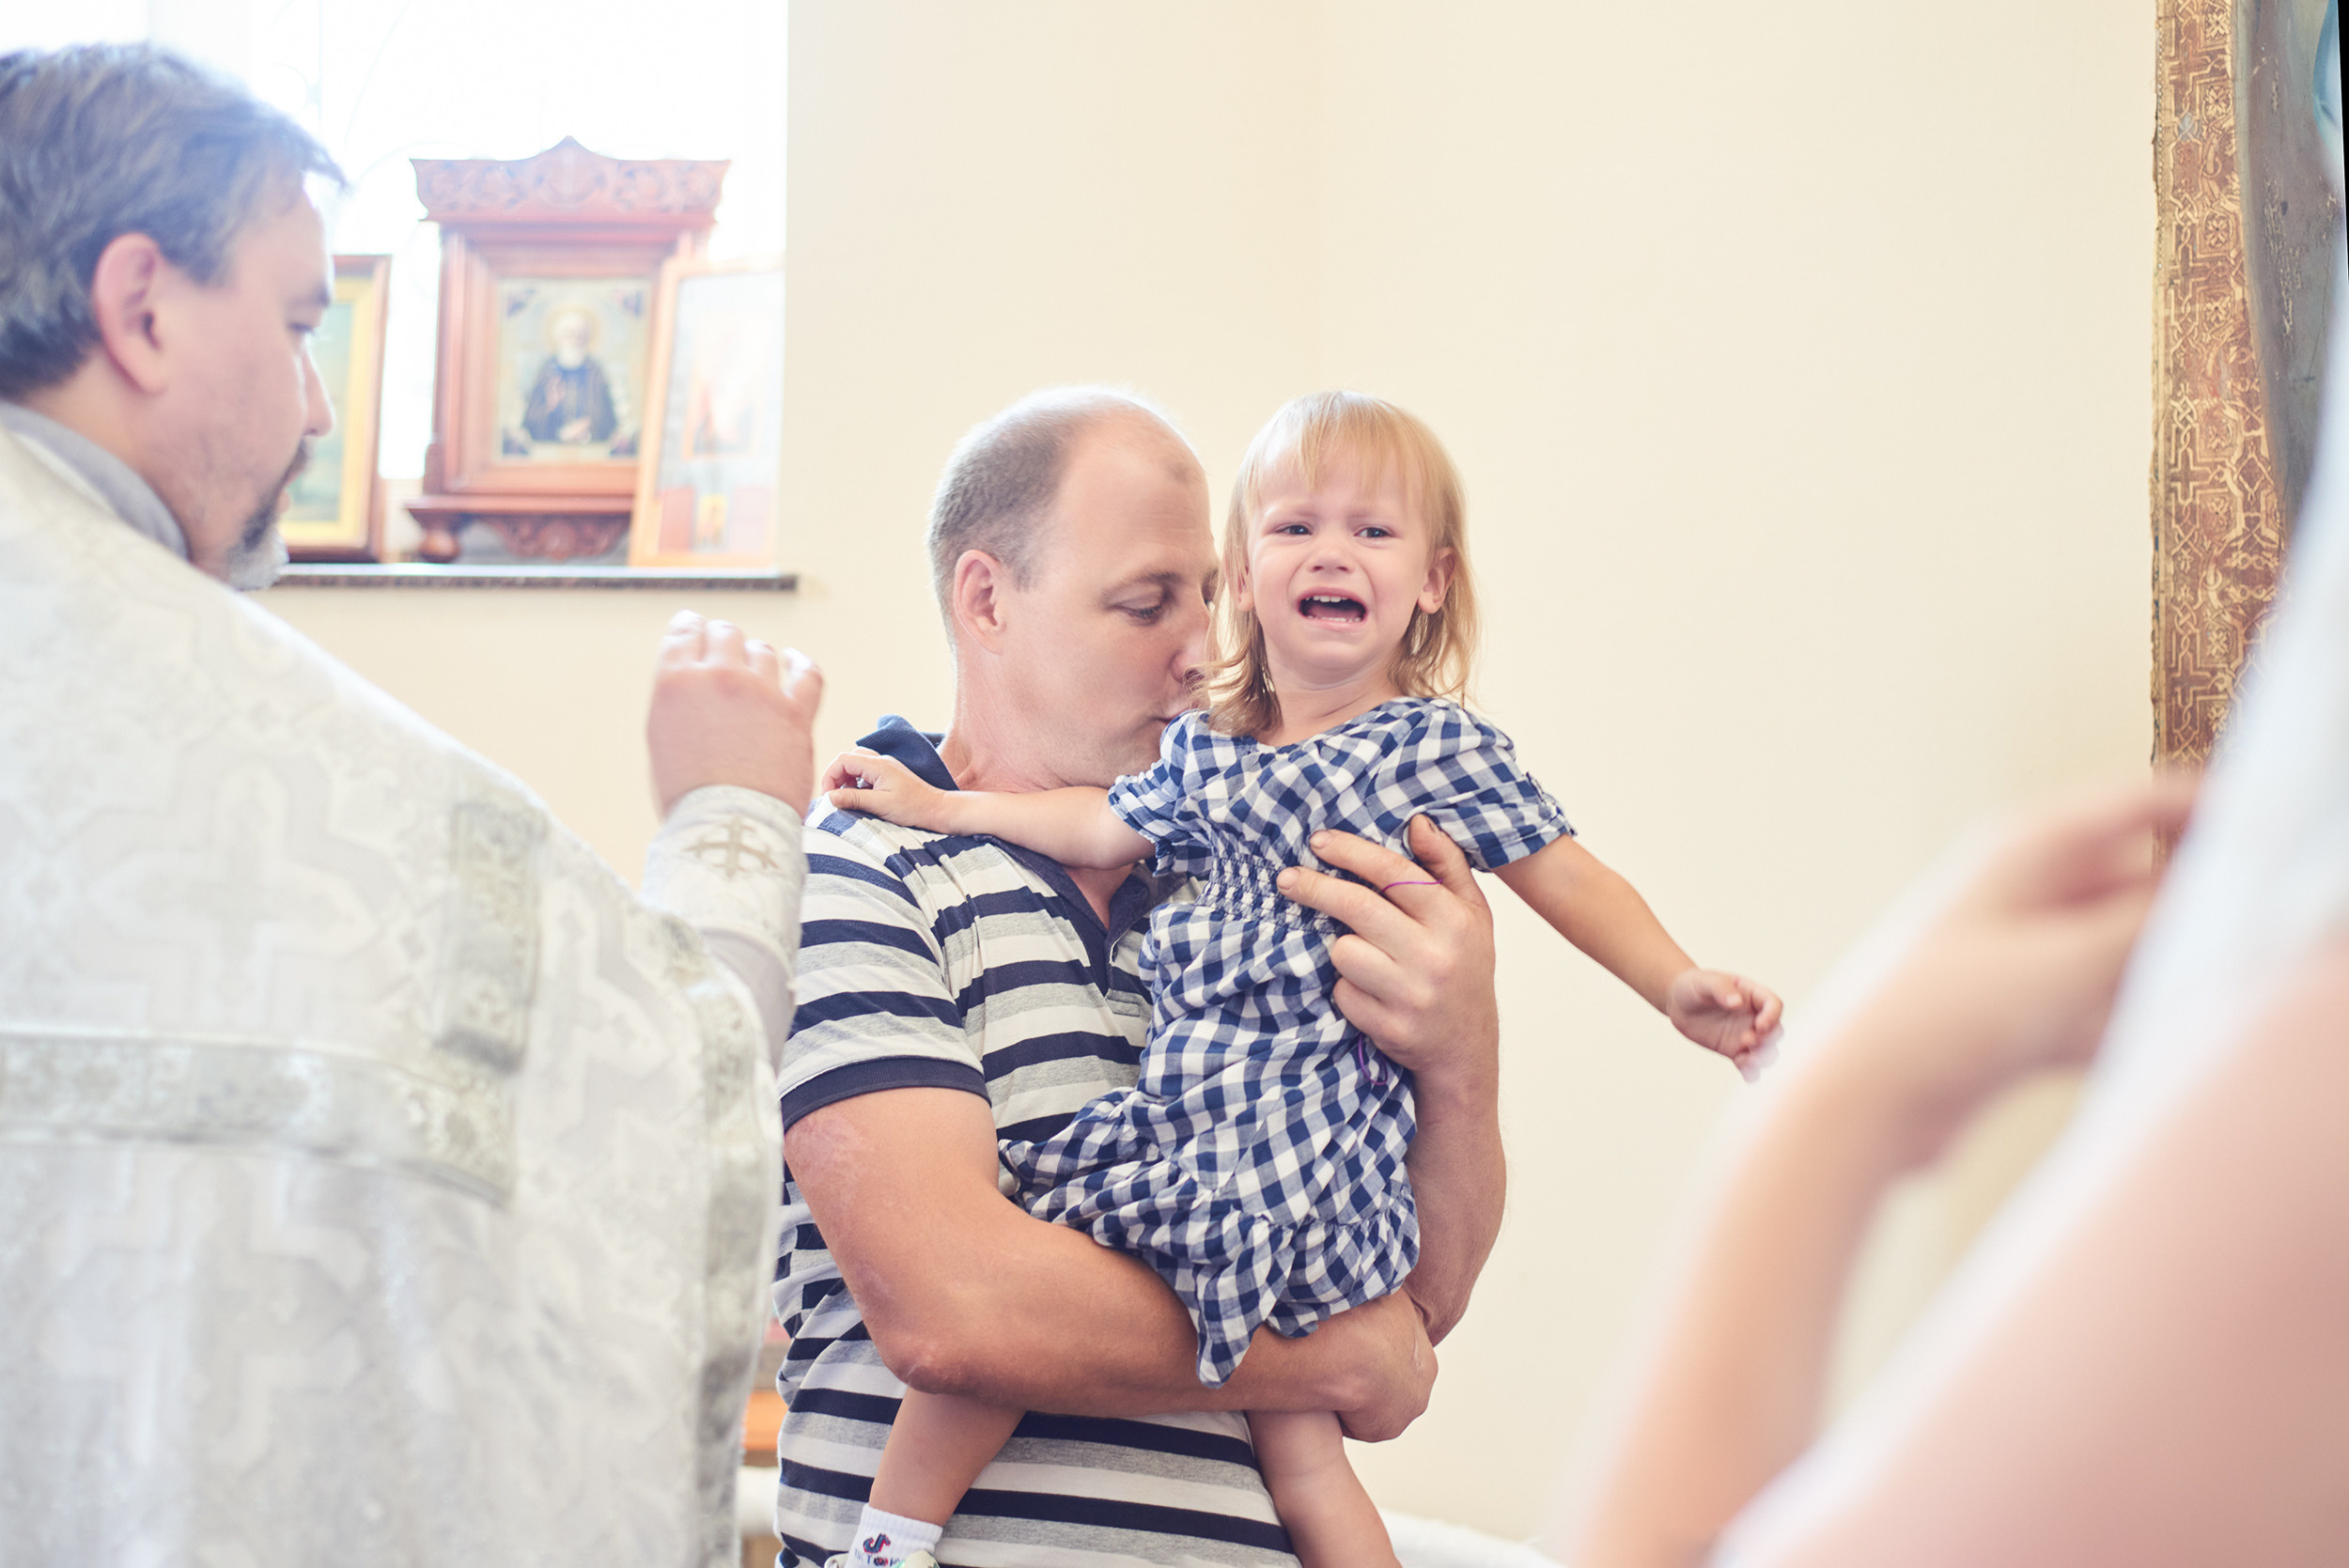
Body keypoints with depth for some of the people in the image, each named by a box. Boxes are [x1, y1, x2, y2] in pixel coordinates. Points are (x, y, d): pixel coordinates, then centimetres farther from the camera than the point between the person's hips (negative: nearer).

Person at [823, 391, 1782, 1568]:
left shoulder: (1436, 744, -1)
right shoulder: (1204, 748, 14)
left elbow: (1562, 875, 1)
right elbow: (1103, 829, 26)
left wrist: (1677, 987, -10)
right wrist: (936, 803, 26)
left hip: (1307, 1131, -5)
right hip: (1181, 1104, 5)